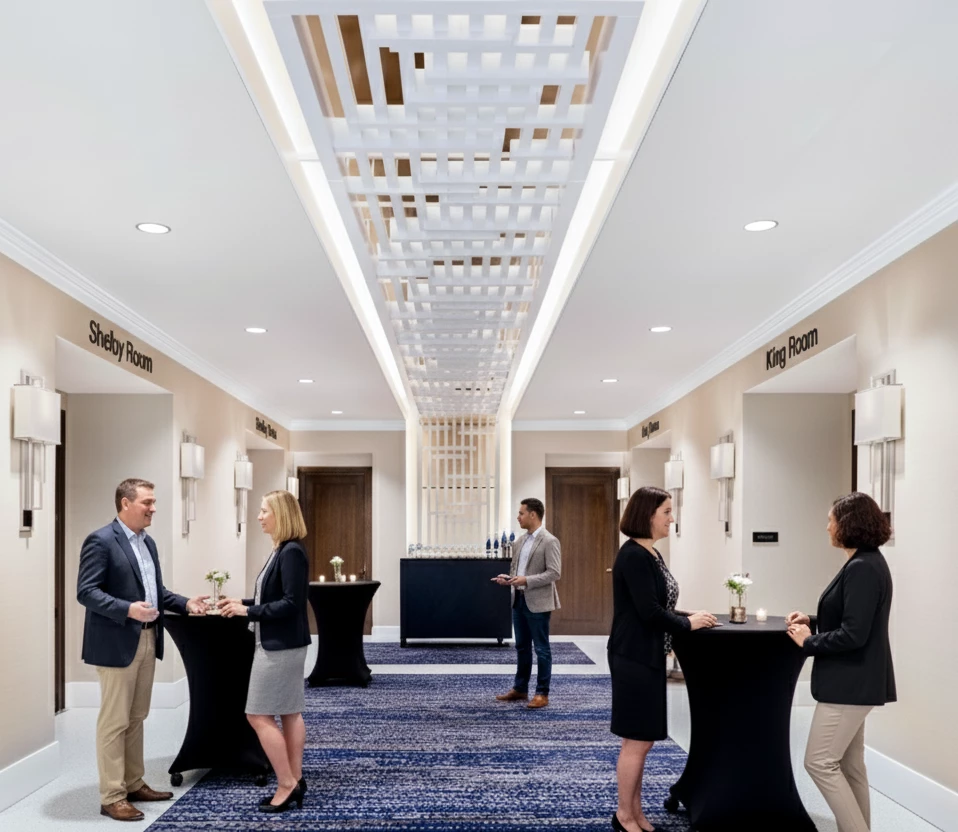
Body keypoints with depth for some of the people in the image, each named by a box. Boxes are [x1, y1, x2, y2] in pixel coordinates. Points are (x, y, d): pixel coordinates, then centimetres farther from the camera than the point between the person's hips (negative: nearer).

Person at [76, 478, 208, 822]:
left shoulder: (148, 542, 14)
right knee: (114, 721, -1)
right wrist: (127, 609, -30)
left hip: (147, 641, 8)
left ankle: (134, 784, 27)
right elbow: (86, 592, -19)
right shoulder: (100, 541, -13)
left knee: (136, 718, 16)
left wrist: (186, 603, 3)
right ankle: (112, 797, 7)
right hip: (117, 643, -8)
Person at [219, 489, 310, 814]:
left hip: (281, 646, -10)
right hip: (281, 644, 10)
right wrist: (243, 603, 9)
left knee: (259, 716, -4)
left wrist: (248, 612, -18)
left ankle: (287, 785, 3)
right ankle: (294, 781, 20)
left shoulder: (292, 552, -19)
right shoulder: (281, 550, 10)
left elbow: (291, 603, -22)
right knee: (289, 713, 13)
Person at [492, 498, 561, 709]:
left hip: (537, 603, -8)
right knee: (522, 647, 15)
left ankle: (542, 694, 8)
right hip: (519, 600, 8)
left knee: (541, 649, 1)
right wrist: (508, 578, 0)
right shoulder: (522, 540, 12)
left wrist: (527, 580, -24)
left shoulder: (549, 541, -13)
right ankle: (520, 689, 25)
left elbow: (554, 573, -18)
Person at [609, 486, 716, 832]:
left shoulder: (650, 554, 10)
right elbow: (648, 612, -22)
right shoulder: (633, 556, -19)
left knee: (642, 739, 15)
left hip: (649, 657, 9)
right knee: (637, 740, 1)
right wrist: (688, 624, -9)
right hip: (635, 658, -9)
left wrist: (689, 616, 3)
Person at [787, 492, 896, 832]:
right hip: (852, 681, 11)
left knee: (819, 762, -6)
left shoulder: (862, 568, -21)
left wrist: (808, 642, -12)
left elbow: (853, 634, -25)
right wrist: (812, 621, 8)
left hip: (851, 683, -11)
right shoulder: (866, 563, 12)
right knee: (849, 765, 16)